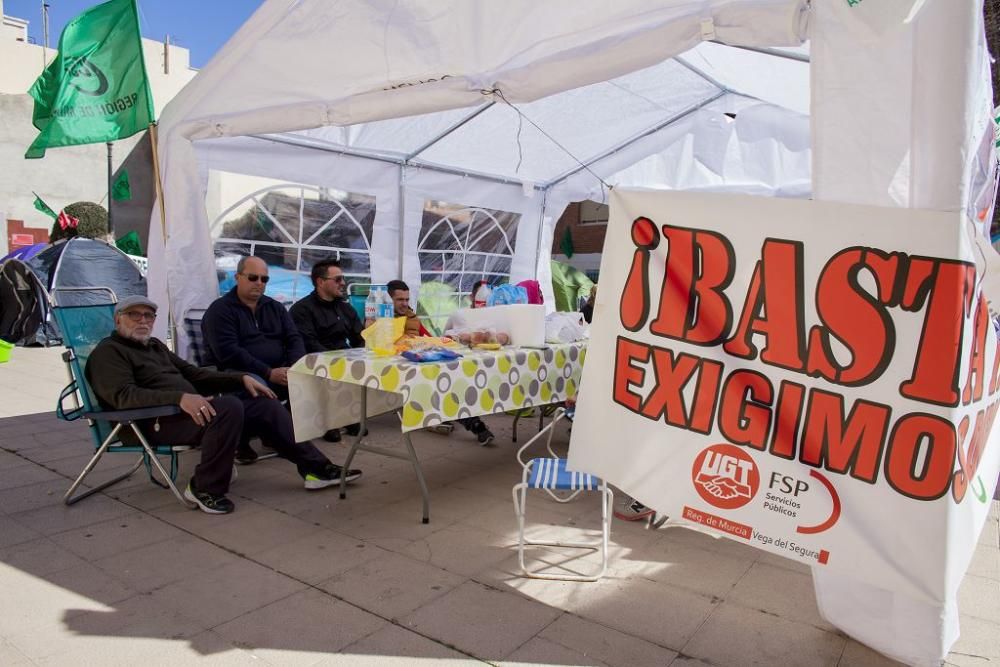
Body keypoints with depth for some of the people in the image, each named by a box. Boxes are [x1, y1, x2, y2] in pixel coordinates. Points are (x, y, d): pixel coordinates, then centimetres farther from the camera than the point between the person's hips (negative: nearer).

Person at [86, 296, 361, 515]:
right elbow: (123, 395, -18)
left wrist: (241, 378, 10)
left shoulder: (155, 345, 24)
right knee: (228, 407, -33)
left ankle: (316, 468, 0)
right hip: (154, 422, -8)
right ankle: (205, 489, -17)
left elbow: (194, 374, 24)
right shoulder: (108, 352, -1)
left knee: (264, 404, -1)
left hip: (190, 407, 9)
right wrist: (180, 398, -32)